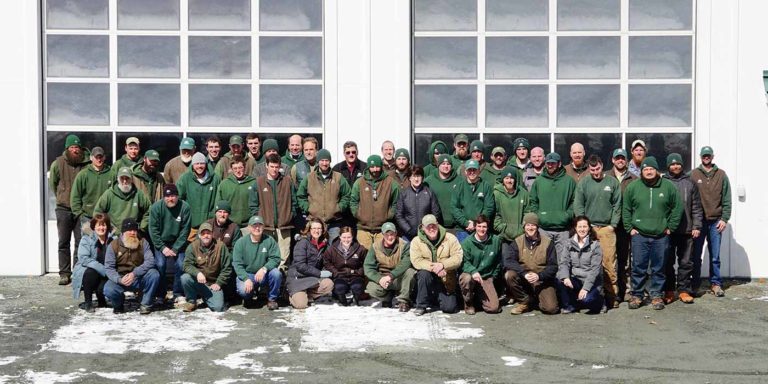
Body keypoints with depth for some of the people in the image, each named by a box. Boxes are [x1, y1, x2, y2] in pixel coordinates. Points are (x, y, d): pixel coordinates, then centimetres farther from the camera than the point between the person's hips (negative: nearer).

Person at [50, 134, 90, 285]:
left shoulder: (87, 164, -4)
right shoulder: (58, 163, -1)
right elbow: (52, 183, 12)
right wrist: (62, 197, 14)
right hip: (63, 209, 1)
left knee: (81, 243, -1)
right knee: (64, 243, 6)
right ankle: (64, 274, 12)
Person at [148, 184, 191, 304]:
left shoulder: (185, 207, -14)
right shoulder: (156, 207, -13)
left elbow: (185, 230, -11)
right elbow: (153, 230, -10)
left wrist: (175, 248, -15)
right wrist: (163, 248, -15)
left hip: (178, 243, 0)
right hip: (161, 242, 0)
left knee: (180, 265, -13)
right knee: (160, 265, -15)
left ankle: (178, 294, 3)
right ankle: (160, 295, -2)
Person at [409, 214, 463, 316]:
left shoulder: (450, 238, -5)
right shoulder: (416, 241, -4)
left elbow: (458, 258, -11)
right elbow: (416, 261, -15)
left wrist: (443, 265, -27)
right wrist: (433, 267, -28)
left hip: (446, 280, 0)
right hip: (428, 277, 0)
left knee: (450, 307, -14)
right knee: (424, 273, -35)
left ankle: (437, 299, 25)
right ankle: (421, 305, -15)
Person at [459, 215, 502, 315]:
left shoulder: (496, 240, 2)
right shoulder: (467, 242, -7)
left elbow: (498, 262, 13)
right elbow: (464, 262, -12)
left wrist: (493, 277, 8)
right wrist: (473, 271, -31)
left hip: (487, 278, 2)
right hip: (470, 274, -2)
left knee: (493, 308, -14)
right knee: (467, 278, -40)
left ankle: (478, 297, 22)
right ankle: (468, 303, -8)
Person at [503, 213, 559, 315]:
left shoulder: (548, 242, -3)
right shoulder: (517, 242, -1)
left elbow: (553, 266, -5)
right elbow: (507, 261, -15)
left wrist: (539, 276, -23)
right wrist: (524, 273, -27)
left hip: (542, 281, -1)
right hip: (523, 280, 1)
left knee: (551, 309, -20)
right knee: (509, 275, -29)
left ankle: (539, 298, 17)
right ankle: (525, 302, -6)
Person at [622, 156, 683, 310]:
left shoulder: (668, 186, 1)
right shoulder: (633, 187, 2)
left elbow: (677, 208, 6)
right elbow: (626, 210, 8)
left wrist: (670, 227, 2)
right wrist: (630, 228, 1)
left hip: (661, 236, 0)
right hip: (639, 235, 0)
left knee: (658, 268, 7)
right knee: (638, 267, 2)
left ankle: (656, 295, 17)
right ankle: (636, 295, 13)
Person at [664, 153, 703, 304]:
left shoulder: (690, 183, 9)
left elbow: (697, 207, 9)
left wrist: (696, 226, 1)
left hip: (687, 230, 2)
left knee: (686, 262, 4)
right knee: (667, 262, 3)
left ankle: (684, 290, 12)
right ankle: (668, 291, 11)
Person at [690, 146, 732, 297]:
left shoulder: (721, 175, 7)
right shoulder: (693, 175, 3)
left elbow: (726, 199, 5)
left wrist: (724, 219, -3)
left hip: (716, 221, 1)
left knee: (715, 256, 4)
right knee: (696, 255, 4)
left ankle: (715, 283, 12)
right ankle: (695, 283, 13)